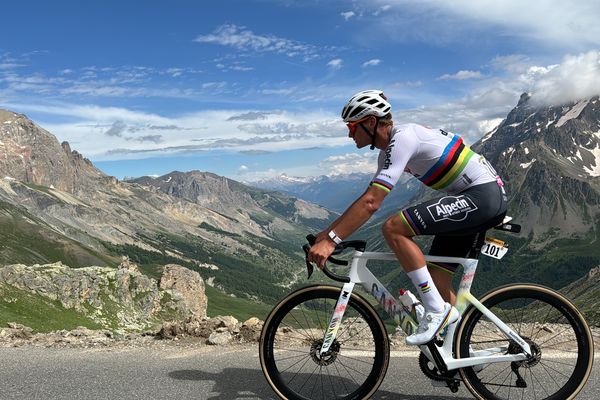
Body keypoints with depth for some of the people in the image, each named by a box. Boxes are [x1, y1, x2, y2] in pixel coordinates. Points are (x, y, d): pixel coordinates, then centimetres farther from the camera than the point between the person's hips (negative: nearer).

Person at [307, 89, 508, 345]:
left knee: (393, 228, -22)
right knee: (436, 280, 8)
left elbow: (371, 203, -28)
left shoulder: (402, 138, -19)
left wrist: (331, 241, -27)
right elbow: (367, 198, 15)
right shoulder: (389, 150, 12)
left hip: (483, 195, -10)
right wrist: (327, 233, 10)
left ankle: (436, 310, -13)